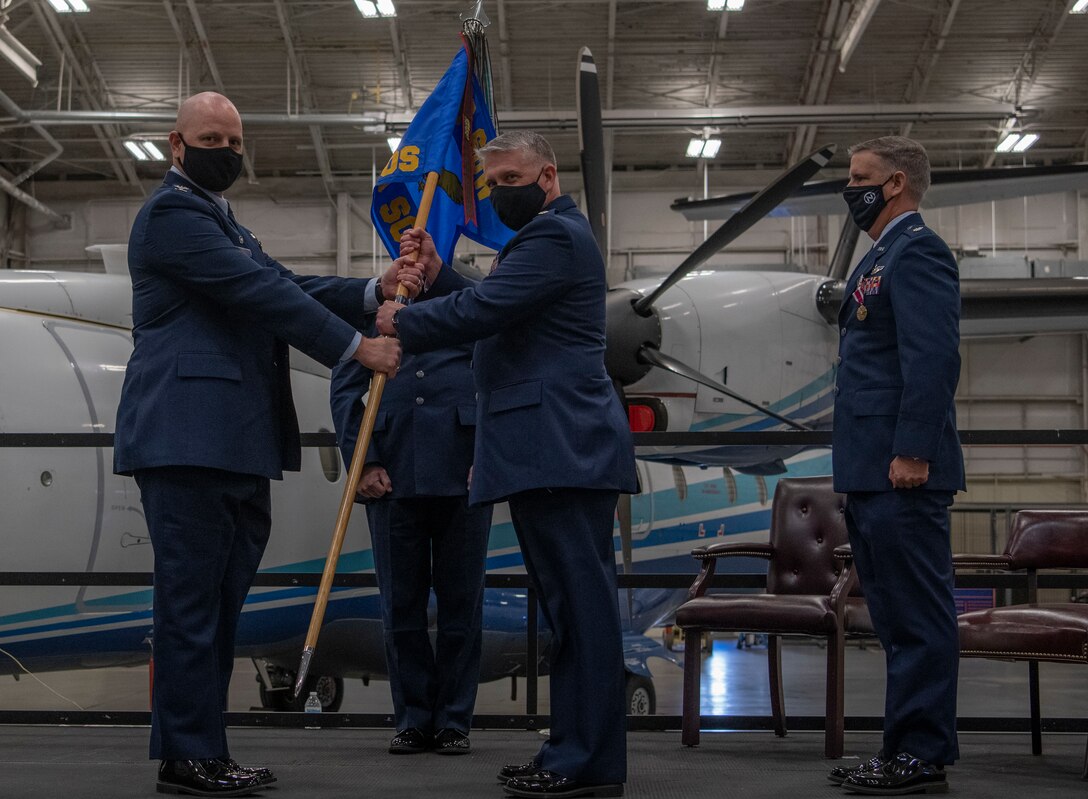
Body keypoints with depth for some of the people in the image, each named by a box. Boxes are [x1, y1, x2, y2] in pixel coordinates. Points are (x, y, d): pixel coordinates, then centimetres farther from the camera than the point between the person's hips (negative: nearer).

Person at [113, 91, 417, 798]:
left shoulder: (226, 225, 26)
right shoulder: (172, 212, -7)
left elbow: (286, 287, 16)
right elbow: (264, 293, -14)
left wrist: (375, 292, 2)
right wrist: (357, 346, -12)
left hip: (233, 444, 10)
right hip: (189, 440, -10)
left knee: (219, 603, 11)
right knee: (193, 600, -7)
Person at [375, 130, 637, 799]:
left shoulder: (555, 236, -9)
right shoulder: (551, 234, 27)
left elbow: (481, 311, -17)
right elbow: (495, 315, 25)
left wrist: (403, 322, -3)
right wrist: (437, 272, 14)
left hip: (562, 448, -11)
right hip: (551, 449, 11)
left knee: (580, 600, -10)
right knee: (572, 602, 12)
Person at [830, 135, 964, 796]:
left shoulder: (917, 251, -10)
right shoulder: (883, 256, 22)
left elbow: (935, 358, -20)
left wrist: (913, 452, -23)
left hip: (902, 473, -11)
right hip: (872, 472, 11)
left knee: (917, 615, -6)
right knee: (897, 615, 13)